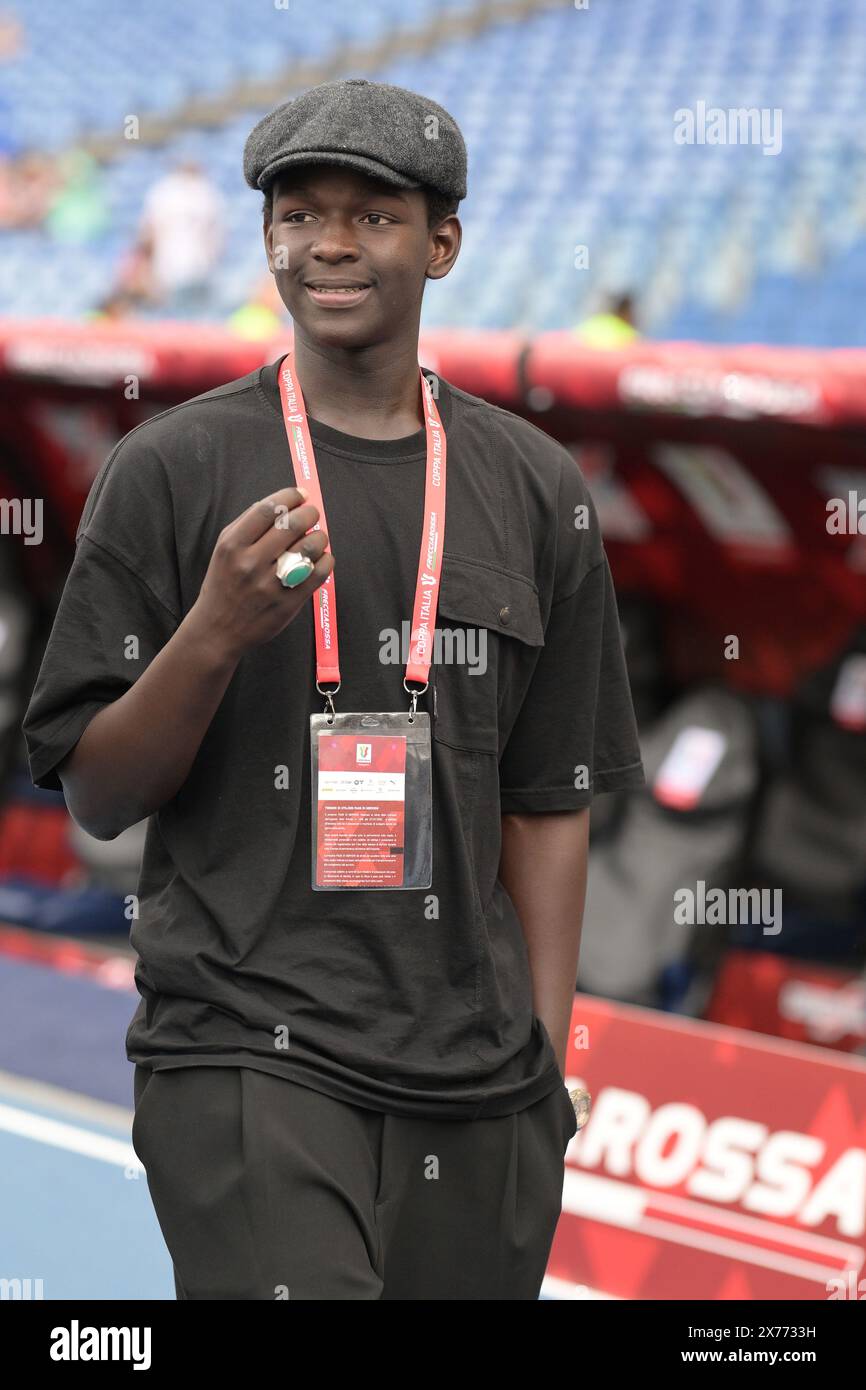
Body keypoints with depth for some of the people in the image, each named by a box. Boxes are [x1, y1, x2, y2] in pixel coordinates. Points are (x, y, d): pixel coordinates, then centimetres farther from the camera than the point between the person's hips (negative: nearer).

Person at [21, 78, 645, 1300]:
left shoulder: (534, 489, 10)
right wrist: (216, 631, -14)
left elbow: (547, 802, 12)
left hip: (475, 1084, 3)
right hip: (247, 1053, -3)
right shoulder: (173, 470, 2)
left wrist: (546, 1062, 6)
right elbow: (96, 796, 2)